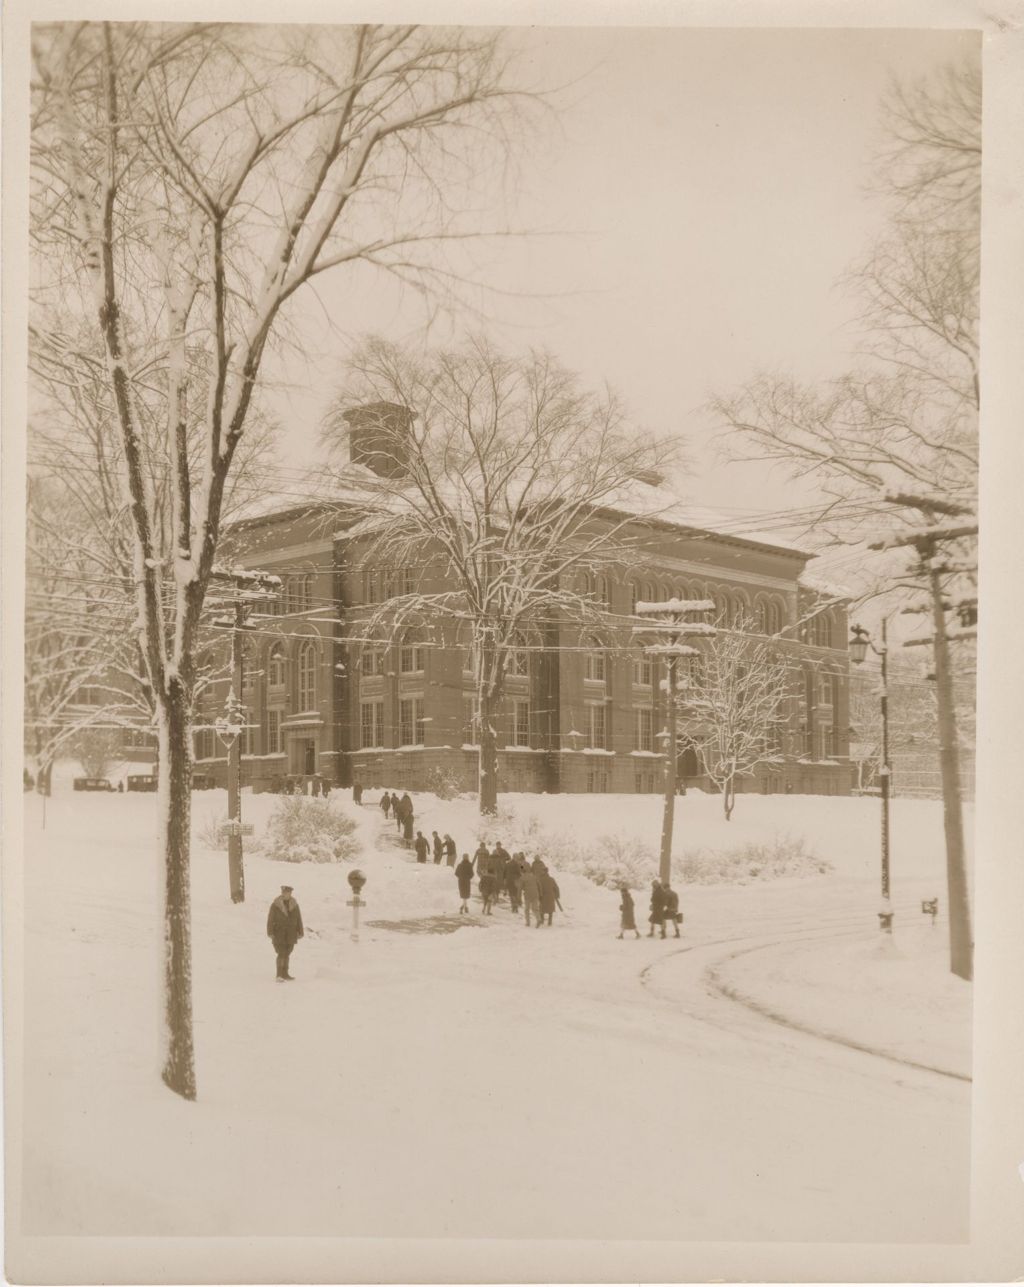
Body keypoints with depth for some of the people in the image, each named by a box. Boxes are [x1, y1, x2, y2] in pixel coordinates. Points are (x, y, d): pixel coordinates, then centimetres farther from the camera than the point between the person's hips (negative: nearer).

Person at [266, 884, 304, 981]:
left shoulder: (294, 905, 3)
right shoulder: (275, 905, -8)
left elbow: (298, 919, 7)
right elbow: (270, 919, -8)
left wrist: (300, 932, 5)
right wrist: (270, 933, -13)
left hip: (290, 934, 4)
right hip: (279, 934, -4)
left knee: (286, 954, 9)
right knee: (281, 954, -12)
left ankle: (285, 974, 19)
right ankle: (279, 975, -10)